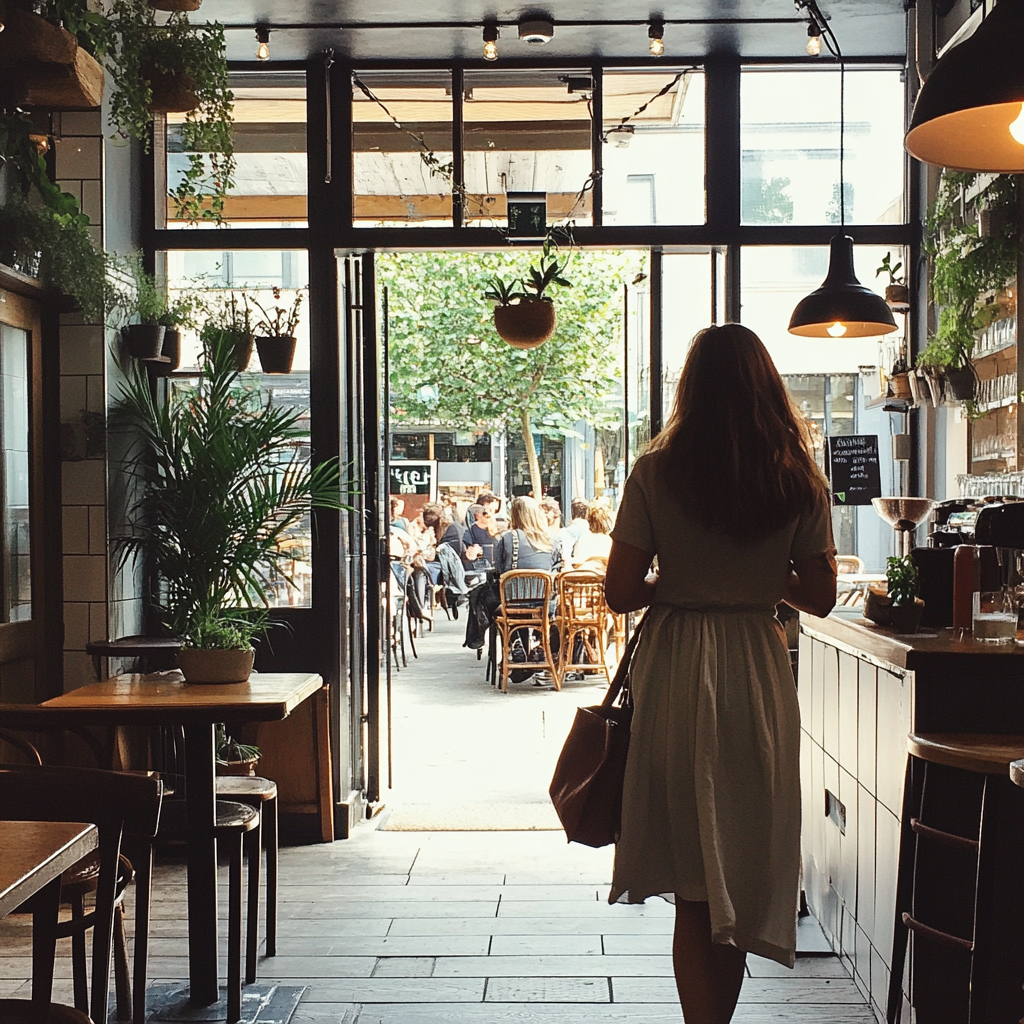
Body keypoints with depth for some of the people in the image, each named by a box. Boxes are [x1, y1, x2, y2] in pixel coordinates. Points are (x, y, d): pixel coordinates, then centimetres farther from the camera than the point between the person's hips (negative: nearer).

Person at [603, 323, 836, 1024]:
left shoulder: (657, 472, -8)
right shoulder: (800, 480, -2)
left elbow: (621, 593, -9)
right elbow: (820, 598, 2)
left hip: (676, 673, -2)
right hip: (761, 674, 2)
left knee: (696, 886, 8)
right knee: (745, 872, 18)